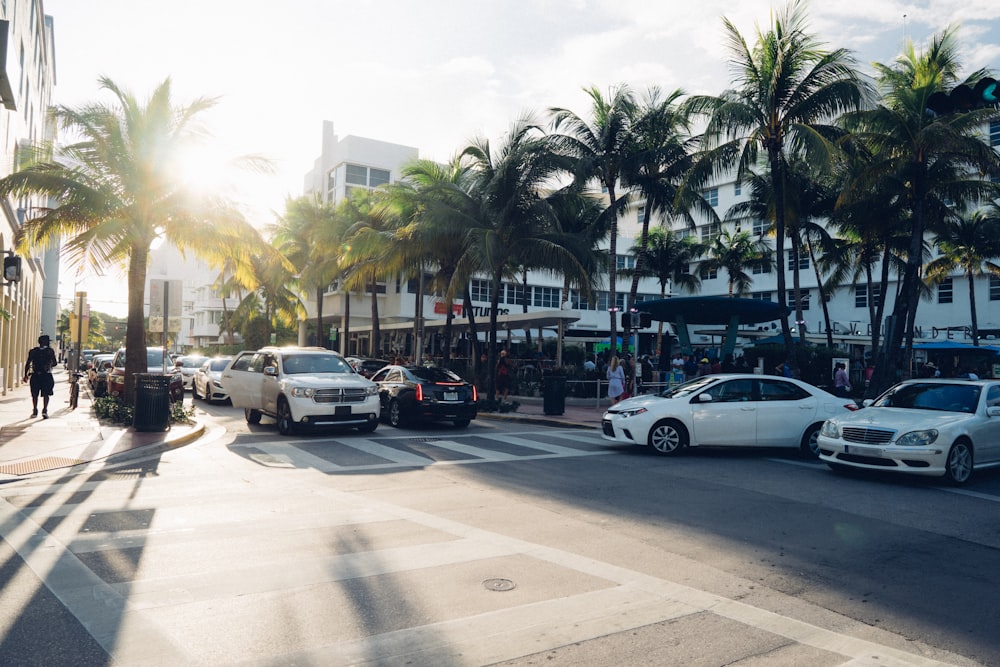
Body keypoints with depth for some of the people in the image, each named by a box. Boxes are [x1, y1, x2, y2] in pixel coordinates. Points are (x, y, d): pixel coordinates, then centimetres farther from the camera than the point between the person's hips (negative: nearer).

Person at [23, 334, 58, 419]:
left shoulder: (33, 351, 4)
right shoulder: (50, 351, -2)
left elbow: (28, 363, 0)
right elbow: (55, 363, -4)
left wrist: (25, 374, 4)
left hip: (35, 376, 2)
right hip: (46, 376, -2)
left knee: (35, 394, 11)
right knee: (46, 394, 3)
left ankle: (35, 411, 10)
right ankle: (45, 410, -9)